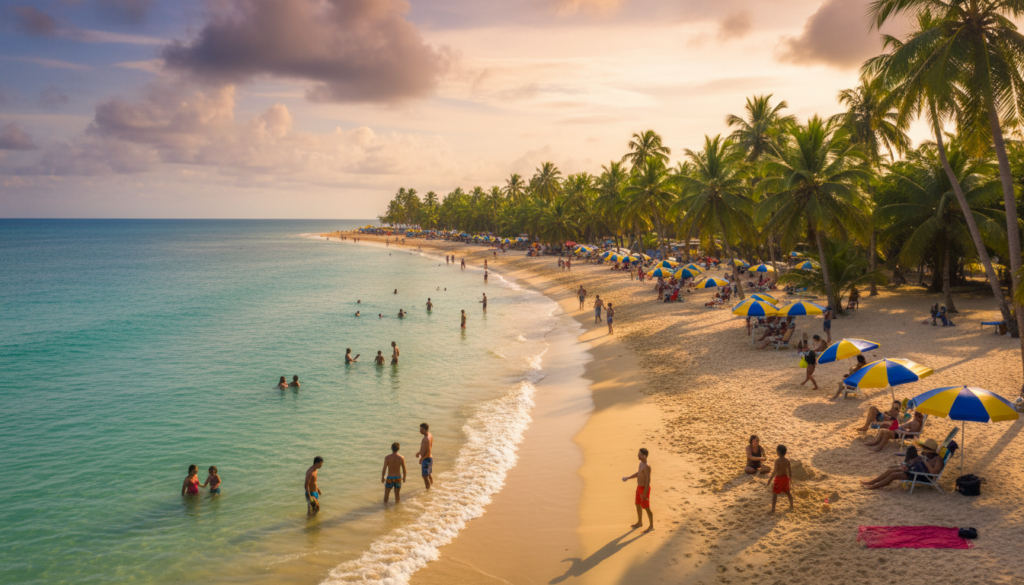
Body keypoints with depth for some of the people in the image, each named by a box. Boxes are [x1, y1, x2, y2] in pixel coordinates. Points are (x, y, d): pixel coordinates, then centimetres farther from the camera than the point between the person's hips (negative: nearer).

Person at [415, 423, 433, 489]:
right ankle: (431, 487, 40)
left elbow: (428, 452, -27)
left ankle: (428, 489, 12)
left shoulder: (426, 439, -28)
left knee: (425, 476, 3)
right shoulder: (430, 435, 1)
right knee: (429, 475, 25)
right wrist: (419, 452, 20)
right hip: (430, 458, 10)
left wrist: (422, 459, -15)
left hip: (426, 459, -10)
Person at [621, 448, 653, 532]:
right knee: (638, 505, 21)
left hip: (644, 489, -10)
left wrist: (644, 494, -24)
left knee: (646, 508, 3)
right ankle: (640, 523, 39)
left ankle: (651, 526, 18)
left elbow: (648, 480, -26)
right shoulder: (641, 463, 3)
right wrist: (628, 478, 20)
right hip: (639, 487, 10)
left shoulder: (647, 466, -27)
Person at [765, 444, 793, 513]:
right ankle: (791, 506, 36)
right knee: (787, 492, 25)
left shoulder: (777, 461, -22)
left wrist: (770, 479, -15)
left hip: (778, 478, -6)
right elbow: (789, 470, 2)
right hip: (785, 478, 6)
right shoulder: (787, 461, -5)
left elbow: (775, 471, -22)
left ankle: (773, 509, 0)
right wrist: (790, 477, 21)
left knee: (774, 493, 3)